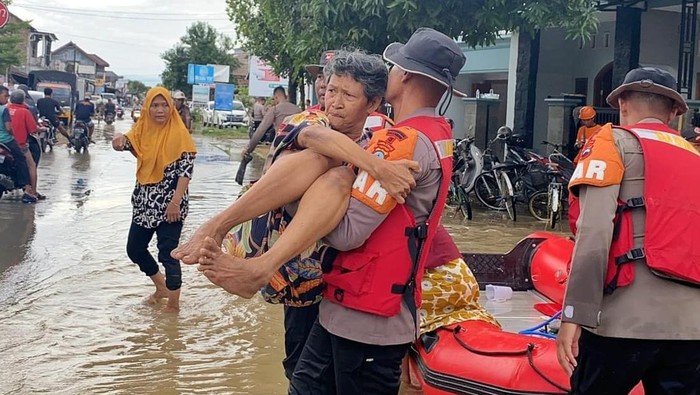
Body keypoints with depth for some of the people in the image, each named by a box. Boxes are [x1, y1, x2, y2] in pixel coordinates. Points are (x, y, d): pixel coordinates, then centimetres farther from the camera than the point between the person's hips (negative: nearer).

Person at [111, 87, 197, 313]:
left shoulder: (179, 133, -11)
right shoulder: (142, 129, 6)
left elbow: (186, 169, -14)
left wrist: (175, 202, -20)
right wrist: (118, 140, -28)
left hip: (169, 204, -7)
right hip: (144, 202, 7)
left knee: (168, 253, -4)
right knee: (134, 249, 16)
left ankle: (174, 304, 11)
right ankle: (161, 287, 36)